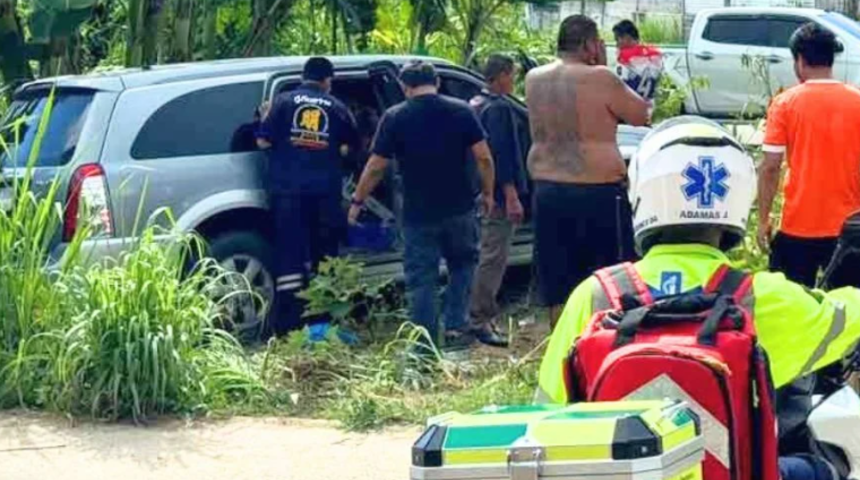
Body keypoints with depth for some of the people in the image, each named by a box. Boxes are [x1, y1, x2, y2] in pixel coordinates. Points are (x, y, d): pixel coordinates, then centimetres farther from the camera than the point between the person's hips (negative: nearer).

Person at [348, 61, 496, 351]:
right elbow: (484, 157, -5)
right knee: (462, 265, 21)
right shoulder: (461, 111, -2)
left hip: (418, 214, -1)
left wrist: (357, 201, 7)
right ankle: (455, 328, 11)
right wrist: (487, 193, 8)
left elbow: (375, 167, -4)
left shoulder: (395, 118, -5)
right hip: (459, 209, 2)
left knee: (421, 278, 6)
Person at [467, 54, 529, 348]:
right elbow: (502, 154, -21)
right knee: (493, 258, -8)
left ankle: (485, 314, 23)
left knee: (490, 256, 17)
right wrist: (512, 196, -22)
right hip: (499, 195, -10)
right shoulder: (499, 108, -15)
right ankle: (479, 320, -7)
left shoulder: (476, 104, 15)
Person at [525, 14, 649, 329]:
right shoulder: (600, 78, -11)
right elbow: (641, 115, 0)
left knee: (559, 290, 9)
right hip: (598, 194, -5)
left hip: (547, 193, 6)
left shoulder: (534, 79, 7)